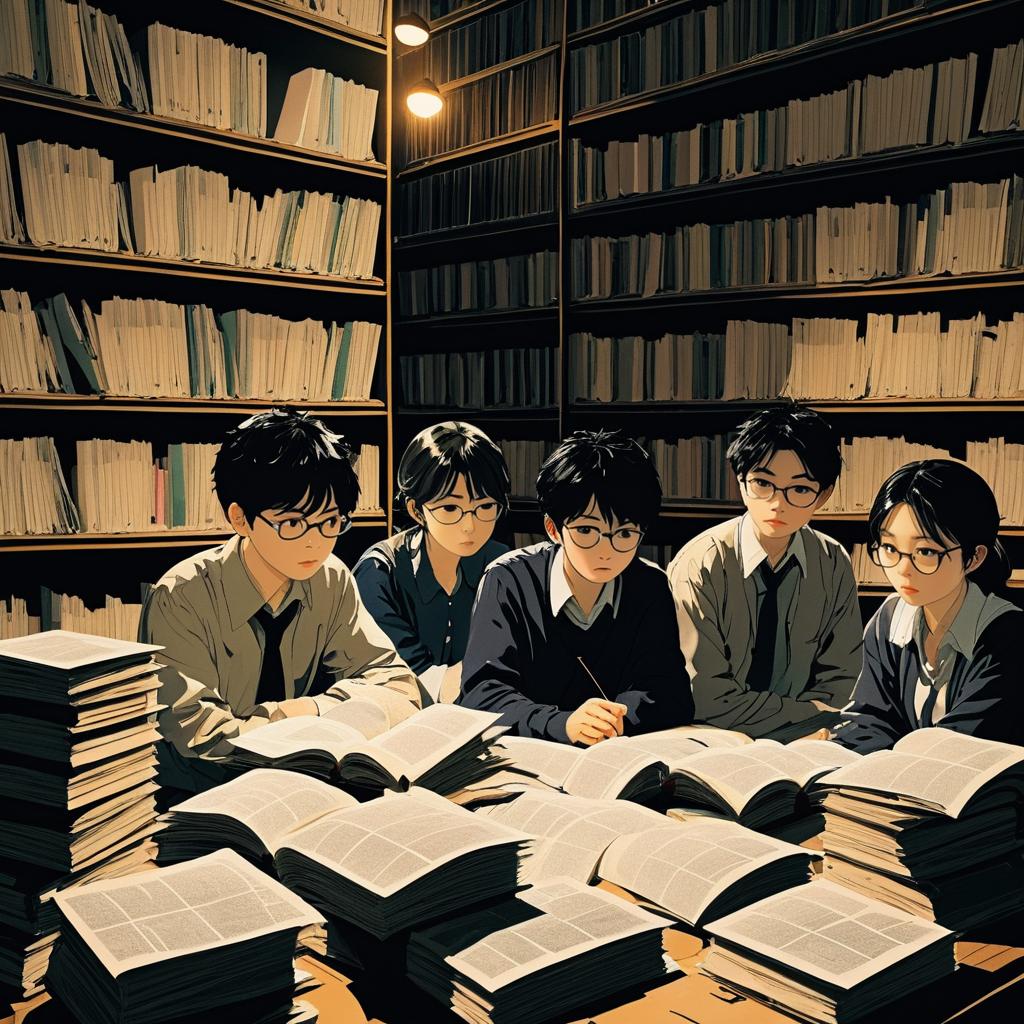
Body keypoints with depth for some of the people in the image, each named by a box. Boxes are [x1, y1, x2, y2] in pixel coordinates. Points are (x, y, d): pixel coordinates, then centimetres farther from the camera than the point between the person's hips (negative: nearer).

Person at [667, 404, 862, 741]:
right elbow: (709, 701, -16)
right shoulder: (699, 566, -15)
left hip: (801, 738, 5)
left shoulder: (834, 565, -1)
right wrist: (812, 712, -11)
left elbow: (839, 679, 6)